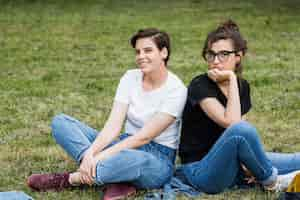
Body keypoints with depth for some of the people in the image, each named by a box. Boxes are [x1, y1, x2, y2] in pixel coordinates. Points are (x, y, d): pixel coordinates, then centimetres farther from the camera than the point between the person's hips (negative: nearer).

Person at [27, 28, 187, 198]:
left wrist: (102, 155, -28)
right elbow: (114, 125, -9)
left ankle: (71, 179, -25)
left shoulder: (176, 89, -13)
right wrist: (91, 152, -27)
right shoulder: (131, 78, 2)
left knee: (136, 159, -45)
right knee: (60, 122, -8)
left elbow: (144, 137, -20)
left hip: (157, 160, -6)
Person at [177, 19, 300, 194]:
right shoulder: (200, 86, -14)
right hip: (200, 171, -5)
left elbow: (244, 137, 9)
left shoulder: (242, 86, 6)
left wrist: (246, 162, -10)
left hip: (231, 166, 5)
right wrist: (231, 79, -22)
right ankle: (271, 180, -12)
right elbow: (232, 124, -26)